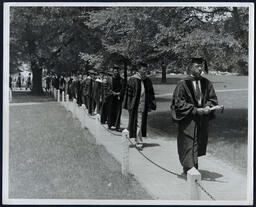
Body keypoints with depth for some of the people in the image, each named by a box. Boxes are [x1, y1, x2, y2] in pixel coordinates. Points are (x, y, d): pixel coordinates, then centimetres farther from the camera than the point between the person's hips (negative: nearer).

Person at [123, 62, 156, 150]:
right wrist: (128, 105, -9)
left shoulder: (148, 81, 7)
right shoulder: (132, 80, -7)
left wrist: (151, 105, 8)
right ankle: (139, 142, -2)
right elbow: (128, 93, -6)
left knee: (142, 123, 12)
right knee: (137, 123, -5)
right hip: (135, 106, -5)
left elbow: (151, 94, 13)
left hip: (144, 106, 5)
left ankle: (138, 139, 29)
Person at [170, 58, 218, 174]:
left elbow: (212, 99, 11)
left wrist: (207, 107, -11)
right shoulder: (183, 84, -9)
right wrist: (195, 110, -17)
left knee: (199, 144, 10)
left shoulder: (206, 83, 5)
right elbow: (179, 103, -10)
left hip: (202, 120, 5)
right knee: (188, 144, -7)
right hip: (187, 120, -5)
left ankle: (192, 168, 24)